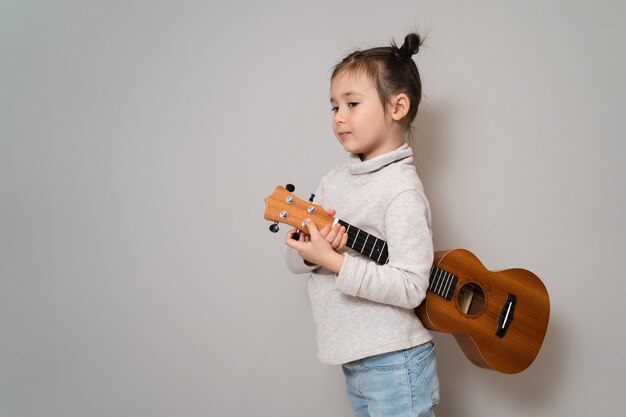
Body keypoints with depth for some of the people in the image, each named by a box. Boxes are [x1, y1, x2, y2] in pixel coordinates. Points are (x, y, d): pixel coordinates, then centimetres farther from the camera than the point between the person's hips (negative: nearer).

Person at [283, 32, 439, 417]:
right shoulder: (335, 180, 7)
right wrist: (309, 248, -15)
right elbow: (295, 259, 7)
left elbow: (409, 288, -24)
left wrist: (332, 261, -26)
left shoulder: (402, 191, -16)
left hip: (393, 364, -7)